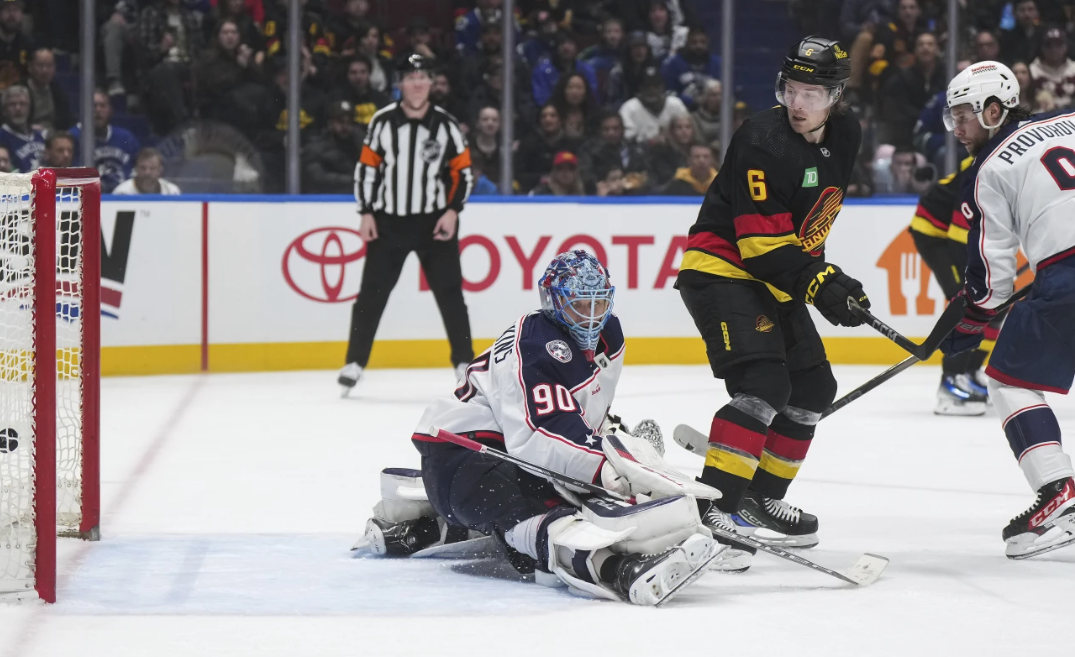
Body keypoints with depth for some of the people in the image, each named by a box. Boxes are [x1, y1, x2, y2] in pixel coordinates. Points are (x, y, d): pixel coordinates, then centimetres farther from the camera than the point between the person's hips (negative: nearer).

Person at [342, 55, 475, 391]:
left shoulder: (445, 124, -1)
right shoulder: (382, 121, -1)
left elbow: (463, 171, 2)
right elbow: (366, 168, 3)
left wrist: (452, 211, -8)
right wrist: (366, 213, -2)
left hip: (434, 223, 0)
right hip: (388, 221, 0)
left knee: (449, 293, -1)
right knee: (371, 293, 0)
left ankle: (464, 362, 6)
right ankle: (355, 362, 7)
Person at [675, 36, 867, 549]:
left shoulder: (845, 136, 2)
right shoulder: (762, 142, -24)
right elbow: (762, 241, -25)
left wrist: (821, 272, 19)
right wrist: (818, 283, -29)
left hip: (777, 277, 9)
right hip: (721, 268, -9)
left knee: (813, 387, 11)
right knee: (764, 383, -24)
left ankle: (761, 498, 21)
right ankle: (714, 506, -26)